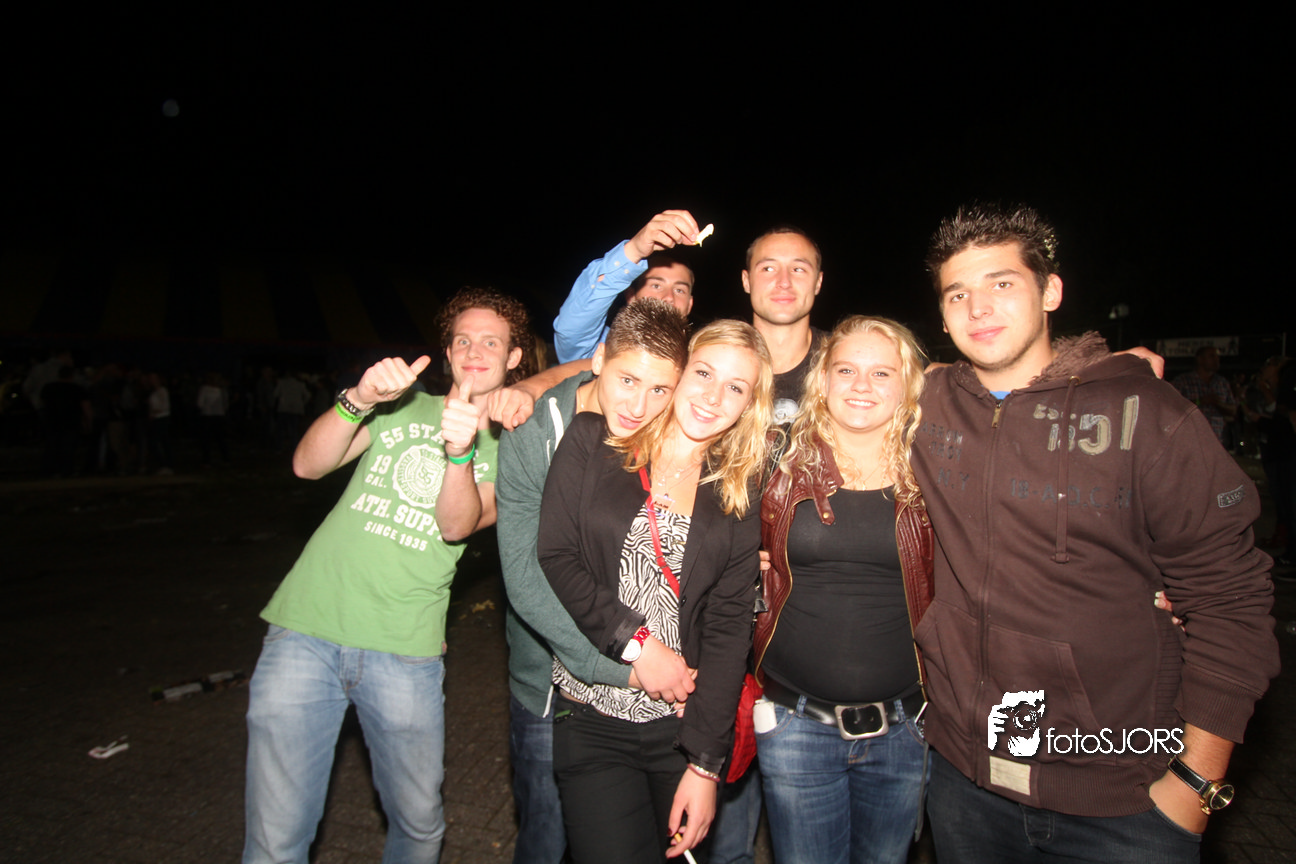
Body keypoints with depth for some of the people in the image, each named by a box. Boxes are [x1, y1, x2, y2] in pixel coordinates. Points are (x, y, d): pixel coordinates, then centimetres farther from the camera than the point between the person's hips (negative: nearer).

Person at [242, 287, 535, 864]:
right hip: (306, 629, 1)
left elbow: (457, 525, -10)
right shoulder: (402, 407, 12)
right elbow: (308, 465, -1)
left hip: (403, 651, 0)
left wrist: (460, 450, -29)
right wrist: (358, 399, -18)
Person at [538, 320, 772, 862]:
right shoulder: (592, 443, -1)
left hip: (685, 725, 2)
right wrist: (636, 643, -13)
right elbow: (552, 559, -7)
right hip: (591, 721, -2)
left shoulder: (740, 496, 4)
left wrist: (705, 765, -7)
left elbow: (728, 630, -2)